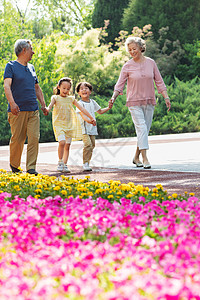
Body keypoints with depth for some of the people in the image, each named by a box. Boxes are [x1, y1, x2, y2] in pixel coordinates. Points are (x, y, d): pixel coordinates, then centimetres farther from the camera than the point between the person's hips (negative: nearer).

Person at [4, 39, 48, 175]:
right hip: (18, 110, -5)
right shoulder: (11, 66, 0)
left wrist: (43, 104, 17)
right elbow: (7, 86, -13)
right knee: (17, 139, -1)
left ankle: (31, 168, -5)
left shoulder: (31, 68, 19)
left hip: (33, 110, 5)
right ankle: (14, 165, 20)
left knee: (34, 138, -6)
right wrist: (12, 103, -28)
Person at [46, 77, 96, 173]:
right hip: (59, 124, -4)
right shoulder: (56, 98, 2)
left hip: (69, 125, 4)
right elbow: (51, 104, -18)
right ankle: (60, 162, -8)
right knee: (62, 142, -22)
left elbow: (81, 108, 12)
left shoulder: (71, 99, 12)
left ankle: (65, 165, 9)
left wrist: (91, 118, 10)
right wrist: (48, 109, -42)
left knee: (67, 145, 3)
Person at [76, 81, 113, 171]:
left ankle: (87, 162, 17)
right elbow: (82, 115, -22)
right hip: (84, 127, -7)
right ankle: (85, 164, -16)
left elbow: (100, 111, 28)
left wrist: (108, 108, 13)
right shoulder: (80, 103, -7)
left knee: (92, 145, 7)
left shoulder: (92, 102, 13)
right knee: (87, 144, -19)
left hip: (92, 128, 7)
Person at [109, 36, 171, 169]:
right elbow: (120, 84, -2)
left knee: (145, 130, 5)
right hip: (134, 102, -3)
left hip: (149, 101, 3)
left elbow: (159, 81, 8)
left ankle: (136, 157, 19)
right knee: (141, 128, -15)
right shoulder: (127, 66, -2)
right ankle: (145, 158, -17)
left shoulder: (151, 63, 4)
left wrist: (166, 97, 2)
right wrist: (114, 97, -18)